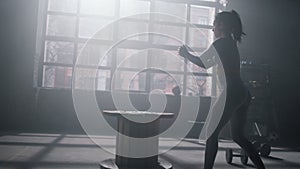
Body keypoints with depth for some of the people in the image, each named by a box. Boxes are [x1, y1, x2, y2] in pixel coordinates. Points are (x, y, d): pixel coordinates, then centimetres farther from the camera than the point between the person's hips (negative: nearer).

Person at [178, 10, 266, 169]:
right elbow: (206, 64, 24)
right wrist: (188, 54, 27)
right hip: (242, 94, 10)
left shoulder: (221, 42, -7)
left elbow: (201, 62, -8)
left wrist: (186, 54, 8)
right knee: (238, 136, 18)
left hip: (231, 94, -10)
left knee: (211, 134, -1)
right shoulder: (231, 43, 20)